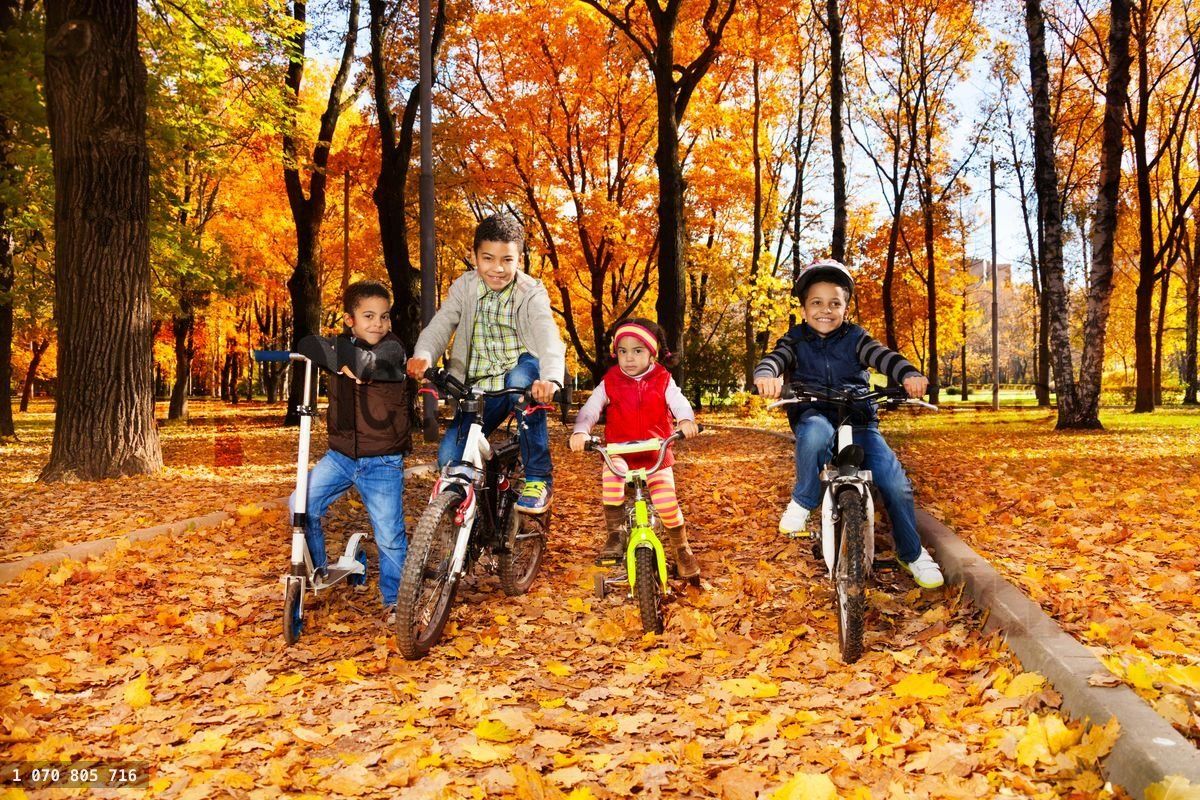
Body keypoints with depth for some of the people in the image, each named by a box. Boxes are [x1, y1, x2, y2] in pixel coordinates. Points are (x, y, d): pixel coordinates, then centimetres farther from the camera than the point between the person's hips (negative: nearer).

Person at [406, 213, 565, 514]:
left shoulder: (532, 293, -13)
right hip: (480, 389, 3)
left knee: (522, 379, -39)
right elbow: (440, 325, -14)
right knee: (450, 459, -15)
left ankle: (539, 477, -24)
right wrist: (422, 355, -39)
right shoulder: (464, 288, -4)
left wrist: (551, 379, -53)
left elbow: (548, 337, -30)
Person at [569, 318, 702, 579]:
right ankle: (615, 534, -12)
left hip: (656, 453, -1)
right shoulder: (610, 382, 0)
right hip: (618, 453, 1)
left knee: (667, 503, -12)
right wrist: (580, 431, -29)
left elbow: (678, 402, -16)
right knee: (611, 473, -30)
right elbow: (590, 408, -9)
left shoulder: (663, 381, 0)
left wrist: (686, 420, -38)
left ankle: (682, 549, 16)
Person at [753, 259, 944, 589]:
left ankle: (912, 554, 13)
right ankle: (803, 501, -16)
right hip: (815, 417, -1)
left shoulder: (854, 338, 7)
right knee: (815, 433, -40)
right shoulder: (795, 341, 7)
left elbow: (884, 356, -11)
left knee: (896, 484, -13)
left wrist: (909, 374, -33)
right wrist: (765, 376, -38)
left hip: (859, 422, 2)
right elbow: (774, 360, -12)